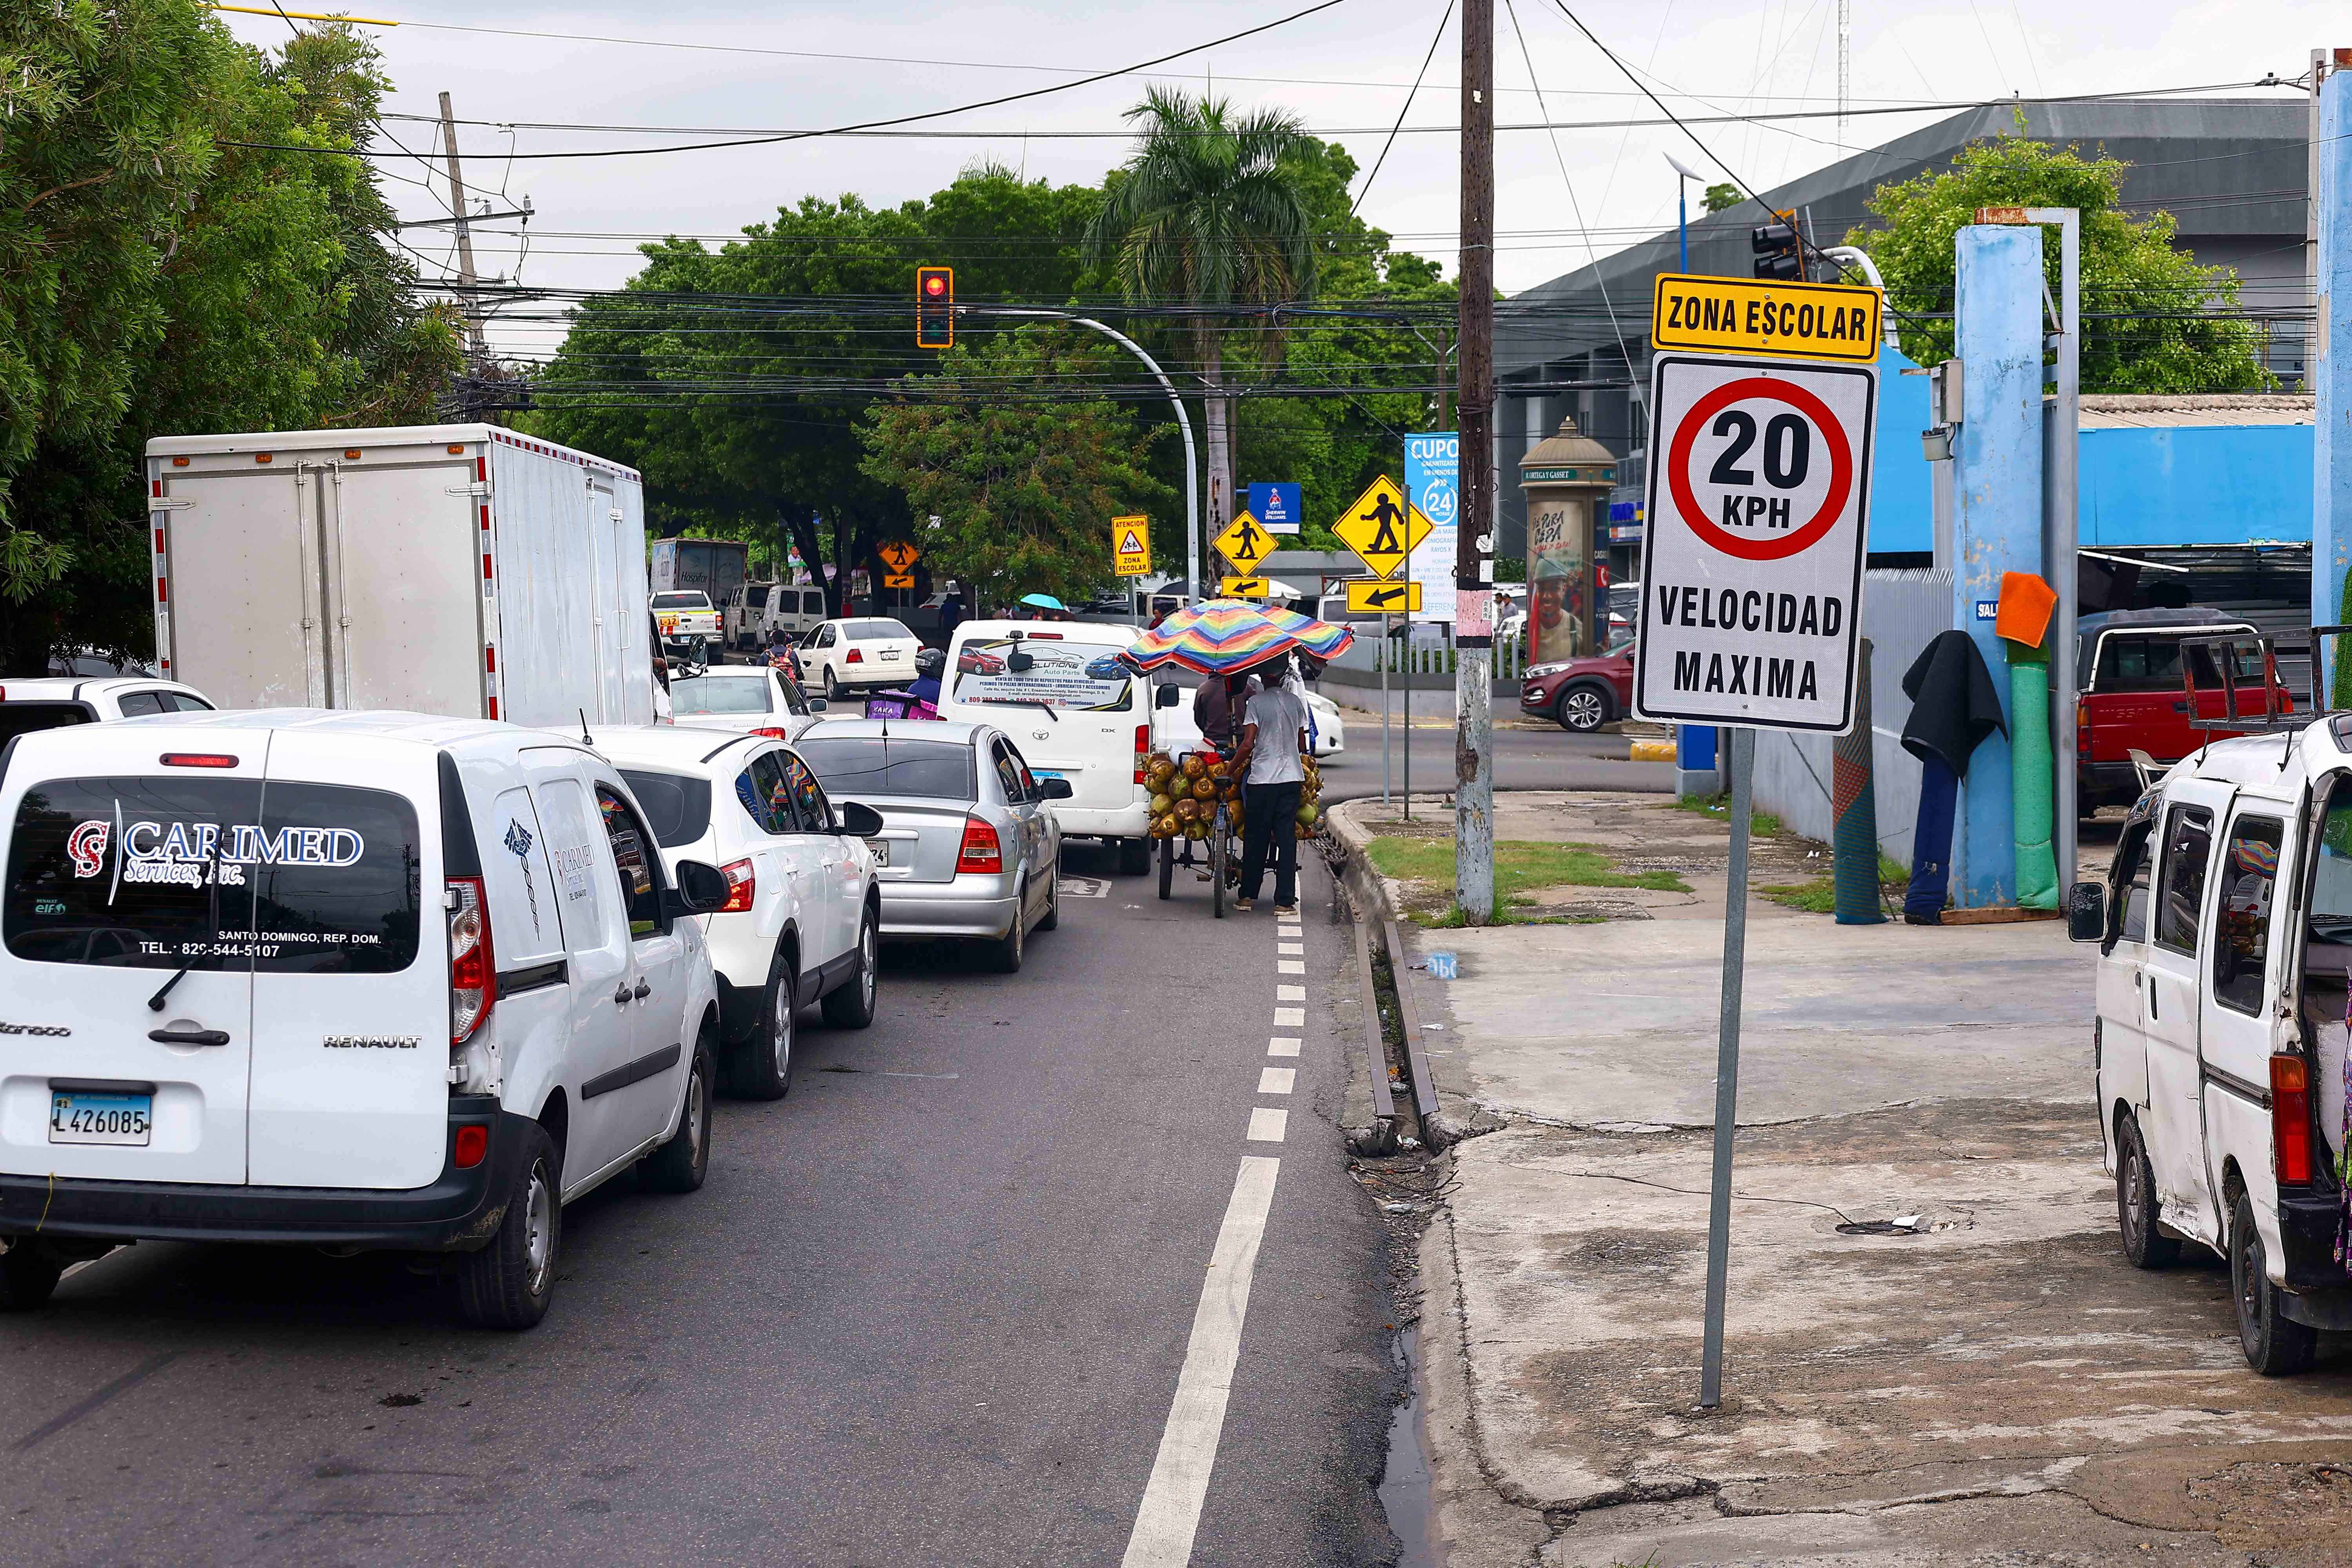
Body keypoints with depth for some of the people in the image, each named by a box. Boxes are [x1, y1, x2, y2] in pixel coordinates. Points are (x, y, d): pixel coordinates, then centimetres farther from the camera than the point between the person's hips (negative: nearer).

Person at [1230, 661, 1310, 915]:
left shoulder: (1256, 703, -6)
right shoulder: (1296, 702, 7)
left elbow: (1248, 744, -12)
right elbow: (1302, 746, 12)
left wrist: (1230, 770, -2)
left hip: (1261, 778, -3)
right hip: (1292, 777, 3)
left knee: (1256, 839, 8)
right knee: (1286, 838, 3)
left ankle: (1248, 896, 15)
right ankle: (1285, 901, -1)